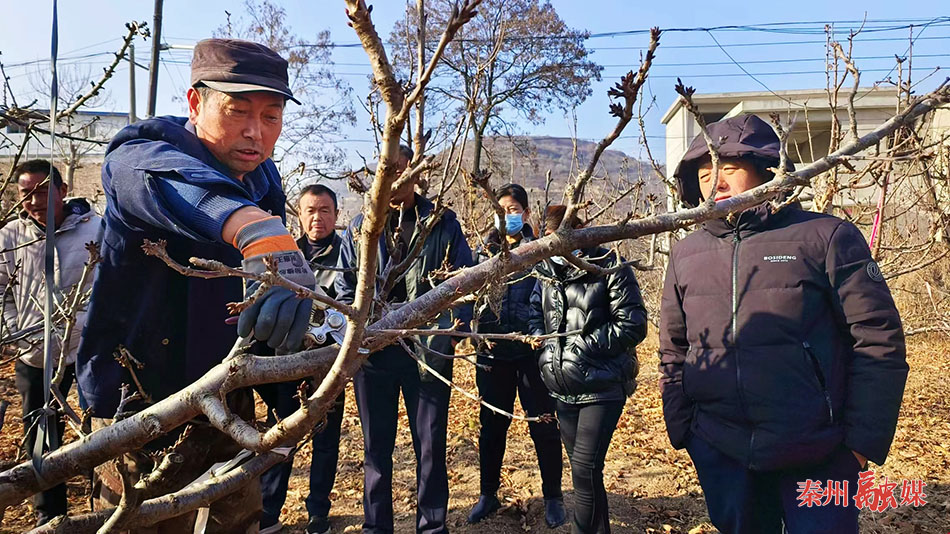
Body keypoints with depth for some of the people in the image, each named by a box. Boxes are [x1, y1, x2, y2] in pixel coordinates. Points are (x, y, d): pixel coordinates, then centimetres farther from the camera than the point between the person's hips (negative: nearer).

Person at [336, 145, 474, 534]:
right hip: (373, 349, 2)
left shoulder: (442, 222, 3)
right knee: (376, 446, 12)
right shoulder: (360, 226, 9)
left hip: (429, 348, -1)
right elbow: (345, 286, 12)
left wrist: (455, 328, -10)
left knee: (431, 445, 8)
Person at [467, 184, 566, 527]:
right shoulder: (487, 249, 9)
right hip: (493, 350, 3)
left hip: (530, 349, -2)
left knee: (543, 426, 5)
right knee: (491, 425, 11)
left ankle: (553, 498, 22)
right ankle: (488, 495, 27)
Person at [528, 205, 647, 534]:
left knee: (584, 471, -11)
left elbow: (633, 325, -13)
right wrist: (541, 338, 0)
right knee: (584, 470, 17)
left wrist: (583, 344, -17)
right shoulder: (547, 271, 8)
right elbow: (536, 314, 20)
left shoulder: (609, 267, -10)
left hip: (602, 387, -6)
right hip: (564, 391, 7)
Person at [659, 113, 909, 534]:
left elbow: (878, 341, -5)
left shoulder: (825, 237, -4)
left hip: (815, 459, -3)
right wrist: (681, 432, 8)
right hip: (721, 457, 3)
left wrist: (865, 441, -7)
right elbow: (673, 352, 12)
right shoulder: (686, 254, 6)